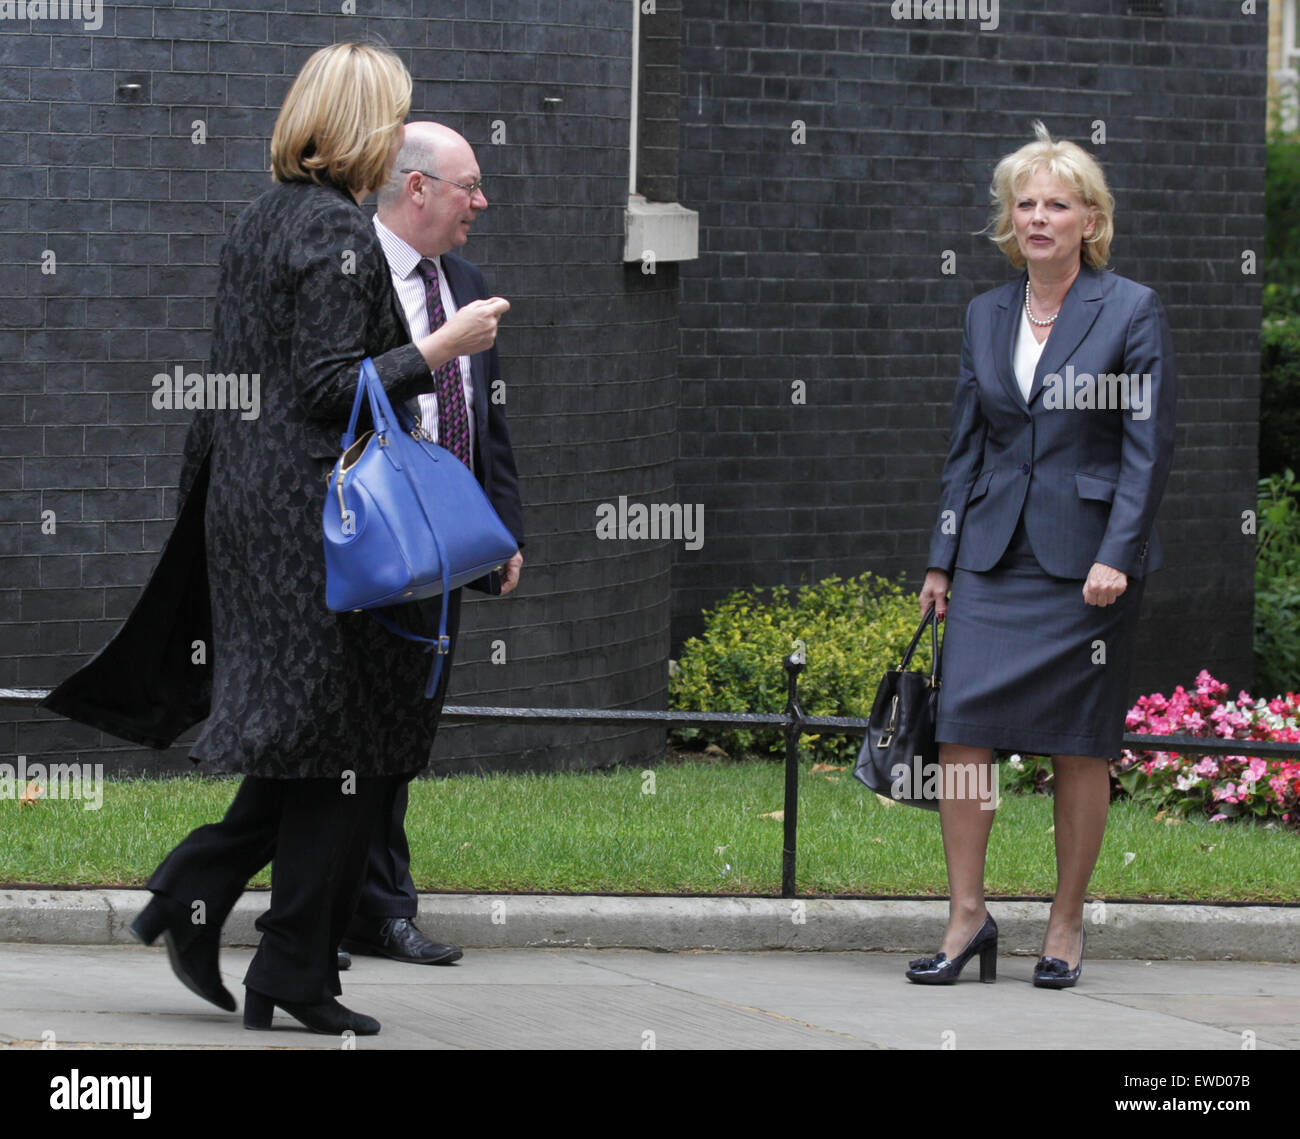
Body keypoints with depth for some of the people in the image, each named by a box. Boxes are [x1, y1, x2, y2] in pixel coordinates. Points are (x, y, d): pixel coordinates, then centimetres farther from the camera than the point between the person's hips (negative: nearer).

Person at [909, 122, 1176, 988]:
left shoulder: (1133, 313, -3)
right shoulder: (987, 316, 11)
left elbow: (1148, 447, -6)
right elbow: (966, 445, 15)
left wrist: (1116, 556, -15)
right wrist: (943, 559, 10)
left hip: (1086, 556, -4)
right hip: (994, 552, 4)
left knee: (1080, 745, 2)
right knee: (962, 726, -6)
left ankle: (1067, 925, 12)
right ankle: (967, 916, 1)